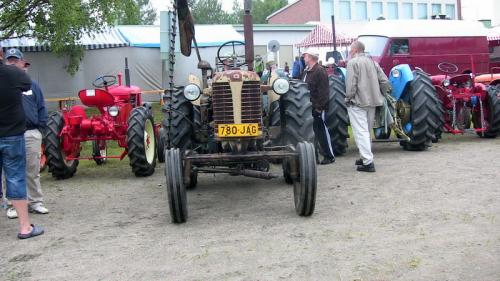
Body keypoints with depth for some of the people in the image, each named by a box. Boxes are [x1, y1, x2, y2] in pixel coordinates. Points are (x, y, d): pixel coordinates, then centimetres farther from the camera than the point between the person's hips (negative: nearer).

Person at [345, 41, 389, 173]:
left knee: (361, 132, -8)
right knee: (367, 131, 18)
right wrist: (375, 93, 18)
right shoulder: (372, 62, 12)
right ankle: (366, 157, 29)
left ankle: (368, 162, -13)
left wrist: (348, 99, -7)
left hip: (357, 102, -8)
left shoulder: (353, 62, -10)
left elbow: (351, 84, -18)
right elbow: (384, 81, 9)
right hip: (372, 102, 8)